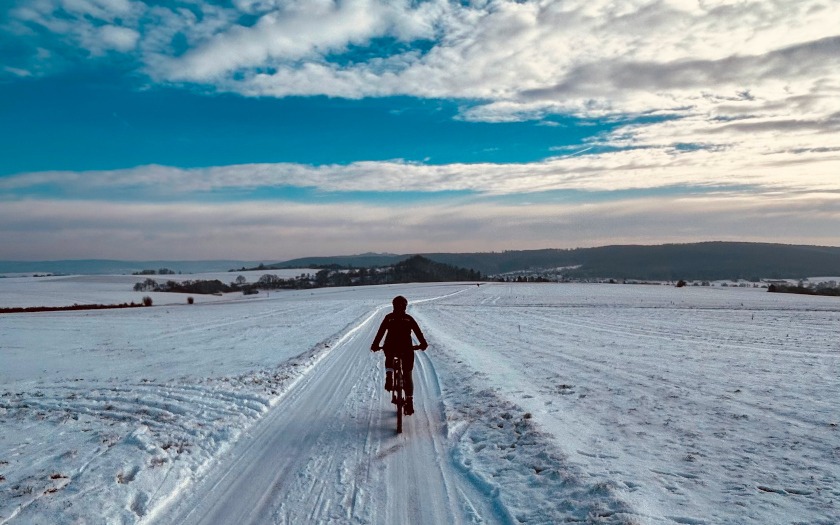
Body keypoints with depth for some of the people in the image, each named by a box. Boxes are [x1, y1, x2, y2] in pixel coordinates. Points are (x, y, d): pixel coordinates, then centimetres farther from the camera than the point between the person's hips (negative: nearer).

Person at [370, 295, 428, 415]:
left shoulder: (389, 317, 10)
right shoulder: (409, 318, 11)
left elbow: (381, 332, 6)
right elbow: (418, 332, 5)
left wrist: (375, 345, 9)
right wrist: (423, 344, 10)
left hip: (391, 348, 0)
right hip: (406, 349, 0)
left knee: (389, 360, 32)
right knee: (407, 376, 10)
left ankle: (389, 376, 0)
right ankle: (409, 401, 3)